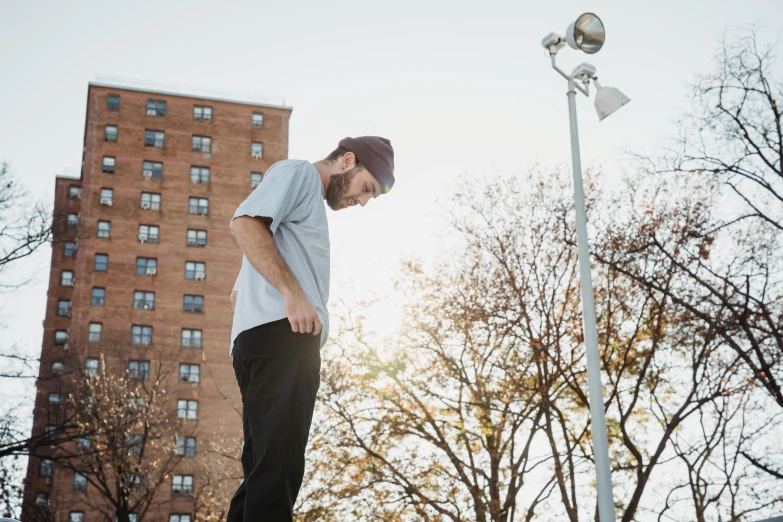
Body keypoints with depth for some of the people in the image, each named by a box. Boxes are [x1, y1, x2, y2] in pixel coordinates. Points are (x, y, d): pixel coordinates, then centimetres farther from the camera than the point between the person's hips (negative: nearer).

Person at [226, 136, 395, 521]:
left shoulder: (308, 198, 35)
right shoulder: (298, 173, 7)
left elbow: (240, 294, 34)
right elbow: (245, 223, -13)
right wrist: (292, 291, -20)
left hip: (279, 340, 10)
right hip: (282, 333, -10)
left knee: (265, 471, 4)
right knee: (278, 468, -20)